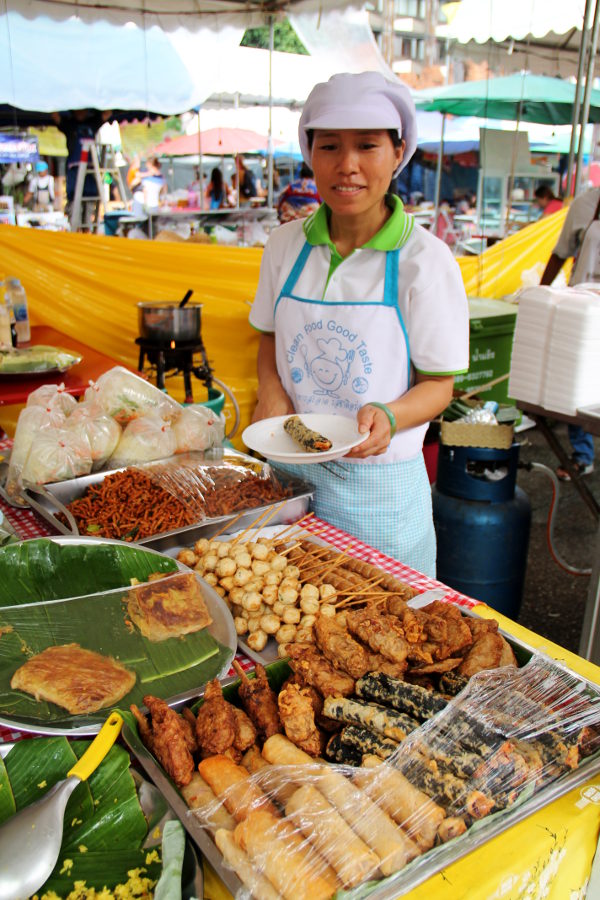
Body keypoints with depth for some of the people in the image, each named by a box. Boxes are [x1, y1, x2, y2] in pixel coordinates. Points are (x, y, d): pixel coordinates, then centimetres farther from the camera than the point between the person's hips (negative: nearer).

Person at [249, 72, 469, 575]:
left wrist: (387, 416, -28)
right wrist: (271, 392, -8)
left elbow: (438, 384, -8)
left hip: (377, 483, -3)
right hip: (289, 470, 4)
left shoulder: (426, 259, -12)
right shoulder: (286, 245, 0)